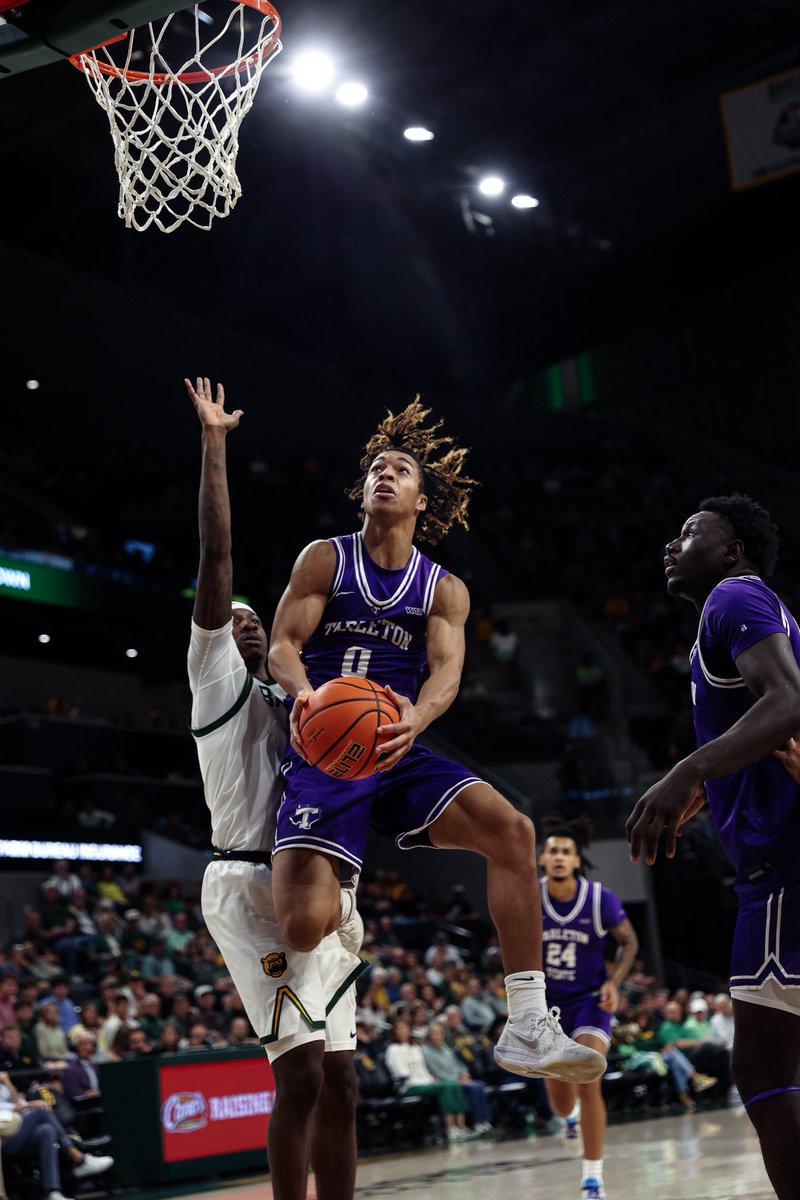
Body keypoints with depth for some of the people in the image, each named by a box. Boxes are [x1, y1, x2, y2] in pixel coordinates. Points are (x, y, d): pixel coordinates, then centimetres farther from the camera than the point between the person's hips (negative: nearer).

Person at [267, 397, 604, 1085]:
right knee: (306, 926, -24)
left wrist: (416, 719, -30)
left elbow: (446, 669, -6)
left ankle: (527, 1027, -21)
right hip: (323, 756, -2)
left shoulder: (444, 590, 10)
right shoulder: (325, 559, 6)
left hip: (398, 754, 3)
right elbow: (283, 646, -2)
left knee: (511, 829, -24)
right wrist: (305, 693, -26)